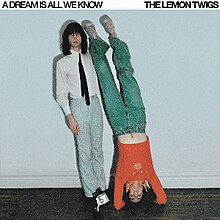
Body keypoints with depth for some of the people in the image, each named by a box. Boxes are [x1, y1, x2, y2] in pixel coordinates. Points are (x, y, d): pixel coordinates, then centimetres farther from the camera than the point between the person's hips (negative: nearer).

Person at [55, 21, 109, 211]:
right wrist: (70, 117, -10)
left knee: (98, 148, 8)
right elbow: (61, 94, -3)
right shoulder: (62, 63, 0)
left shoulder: (90, 57, 10)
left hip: (94, 104, 4)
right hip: (77, 105, -4)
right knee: (84, 151, -2)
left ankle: (100, 187, 16)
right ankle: (92, 191, 5)